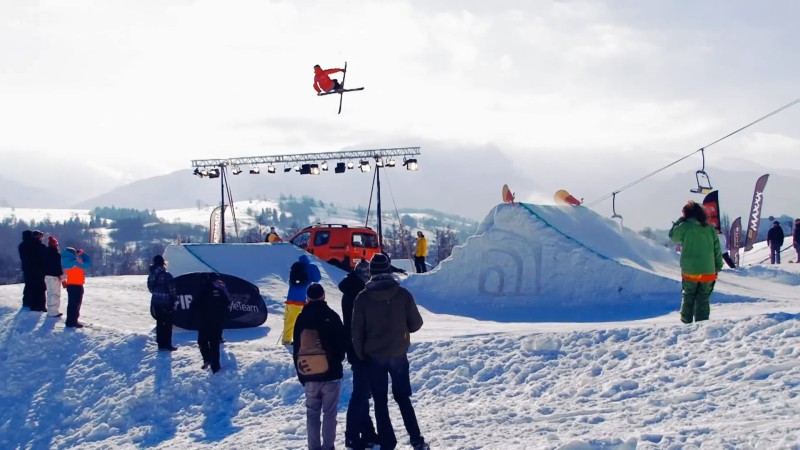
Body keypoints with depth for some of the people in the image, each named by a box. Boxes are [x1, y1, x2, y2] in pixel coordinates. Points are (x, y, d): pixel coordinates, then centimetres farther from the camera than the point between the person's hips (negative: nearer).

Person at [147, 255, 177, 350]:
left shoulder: (151, 276, 0)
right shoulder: (166, 275, -19)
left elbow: (150, 289, 10)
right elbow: (172, 290, -16)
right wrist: (174, 300, -3)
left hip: (156, 302, 6)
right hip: (166, 303, -6)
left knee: (159, 323, 13)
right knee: (168, 324, 3)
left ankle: (161, 344, 16)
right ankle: (167, 345, 4)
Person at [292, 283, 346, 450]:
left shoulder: (301, 318, 1)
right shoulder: (331, 316, -9)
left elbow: (296, 349, 6)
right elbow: (342, 341, -4)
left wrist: (300, 373, 15)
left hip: (309, 375, 3)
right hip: (330, 373, -3)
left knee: (312, 413, 11)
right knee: (329, 412, 3)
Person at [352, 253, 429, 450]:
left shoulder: (363, 297, -11)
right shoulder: (402, 294, -10)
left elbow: (357, 331, -6)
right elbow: (416, 323, -3)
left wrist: (360, 354, 8)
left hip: (374, 356, -1)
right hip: (399, 354, 1)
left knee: (380, 401, 9)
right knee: (403, 397, 16)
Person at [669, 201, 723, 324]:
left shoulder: (685, 226, -8)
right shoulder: (710, 228, 2)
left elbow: (672, 236, 10)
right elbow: (717, 249, 5)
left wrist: (680, 220, 14)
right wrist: (718, 267, 12)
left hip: (689, 271, -2)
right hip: (708, 271, 2)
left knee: (688, 298, 12)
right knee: (703, 300, 5)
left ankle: (686, 322, 13)